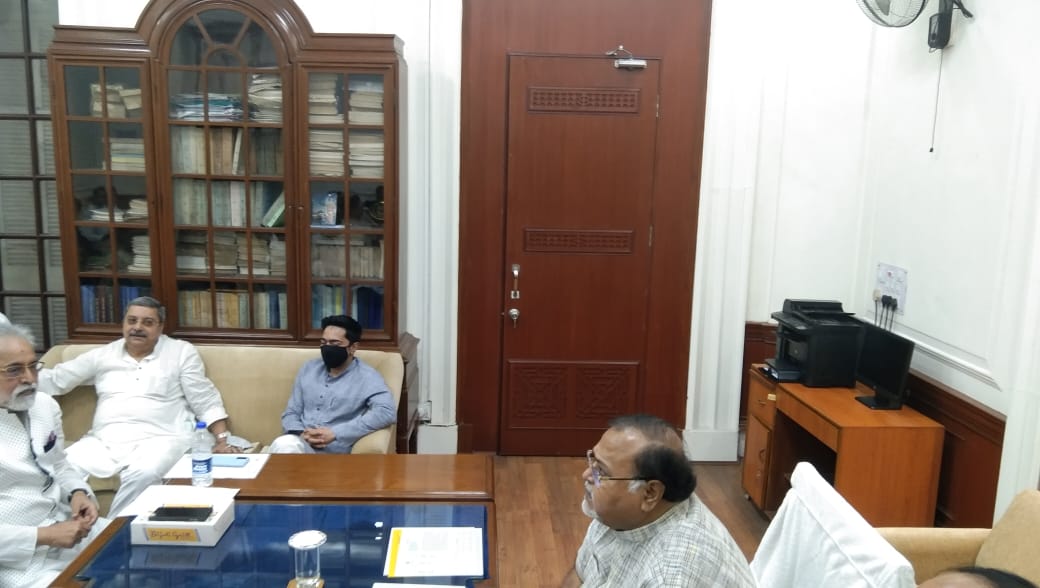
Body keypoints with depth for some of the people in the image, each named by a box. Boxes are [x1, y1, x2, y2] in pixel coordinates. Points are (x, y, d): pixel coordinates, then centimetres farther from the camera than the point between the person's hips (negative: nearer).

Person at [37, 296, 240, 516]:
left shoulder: (181, 352, 9)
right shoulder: (102, 355, 18)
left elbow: (207, 402, 6)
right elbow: (54, 380, 22)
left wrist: (222, 439, -4)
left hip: (159, 439, -3)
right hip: (104, 440, 3)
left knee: (142, 475, -36)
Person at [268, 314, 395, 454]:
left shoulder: (366, 376, -1)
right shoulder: (309, 369, 17)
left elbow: (387, 412, -18)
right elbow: (291, 413, 19)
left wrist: (335, 433, -20)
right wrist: (302, 434, -7)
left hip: (333, 451, -4)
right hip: (299, 443, 4)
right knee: (284, 445, -33)